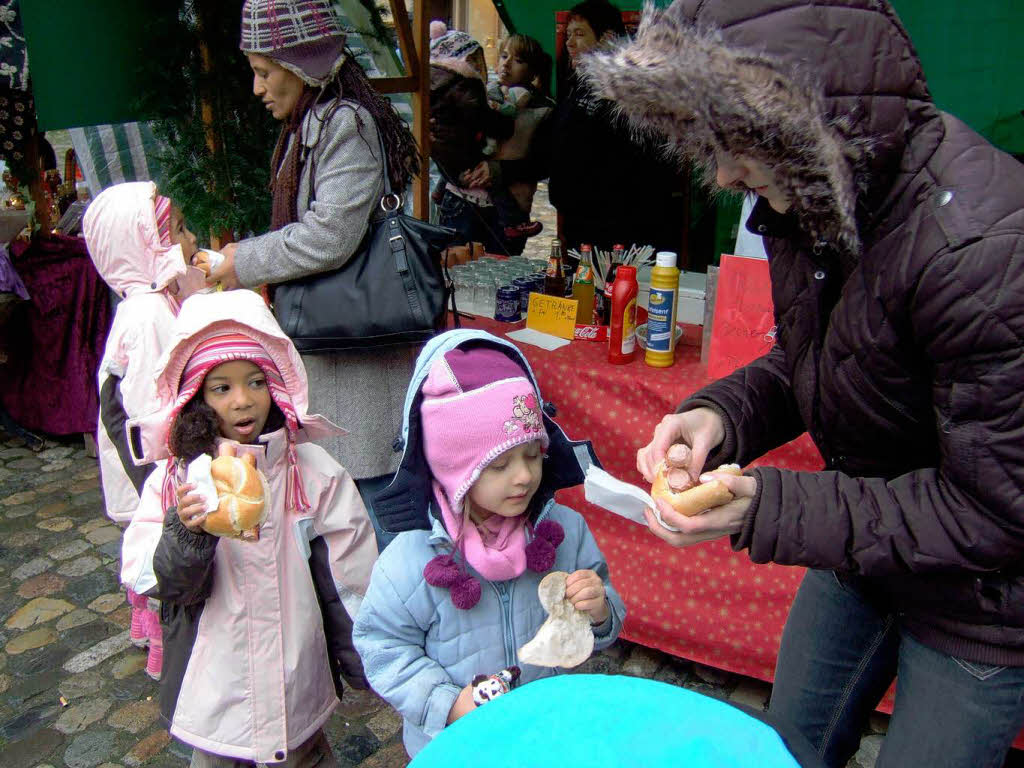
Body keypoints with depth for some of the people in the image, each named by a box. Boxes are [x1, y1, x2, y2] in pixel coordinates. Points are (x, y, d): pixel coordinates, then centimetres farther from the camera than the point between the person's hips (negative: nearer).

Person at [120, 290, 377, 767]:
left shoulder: (313, 473, -12)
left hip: (295, 683, 0)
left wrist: (365, 668, 0)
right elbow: (149, 580, -15)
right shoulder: (174, 479, -11)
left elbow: (350, 583, -6)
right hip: (210, 687, 1)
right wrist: (188, 532, -34)